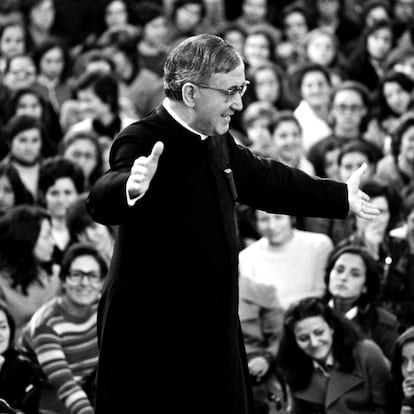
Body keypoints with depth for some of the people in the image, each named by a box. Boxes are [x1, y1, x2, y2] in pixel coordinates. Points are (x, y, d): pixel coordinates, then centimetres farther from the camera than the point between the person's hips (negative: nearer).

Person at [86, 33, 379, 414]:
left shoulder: (217, 141, 10)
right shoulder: (145, 142, -18)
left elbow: (263, 180, 28)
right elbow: (102, 203, -36)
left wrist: (341, 198, 37)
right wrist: (131, 188, -59)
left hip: (212, 331, 8)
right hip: (152, 336, -8)